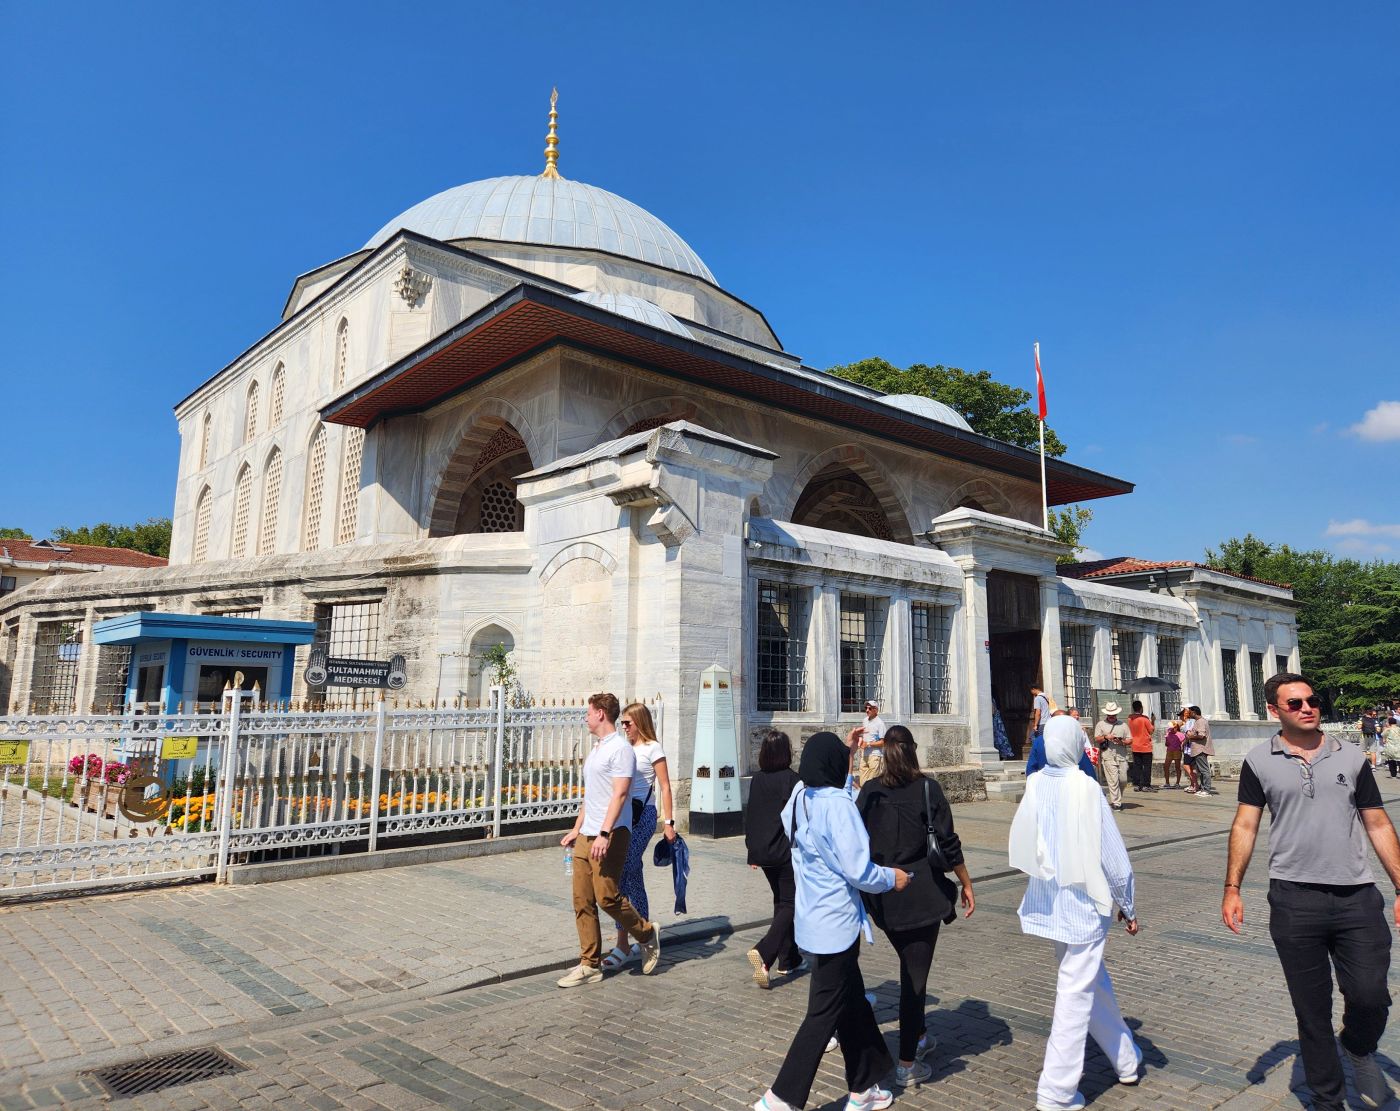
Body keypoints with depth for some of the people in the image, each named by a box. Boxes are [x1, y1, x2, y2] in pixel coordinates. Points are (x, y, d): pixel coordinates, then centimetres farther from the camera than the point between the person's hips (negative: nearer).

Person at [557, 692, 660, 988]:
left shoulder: (620, 749, -11)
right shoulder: (596, 749, 20)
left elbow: (620, 794, -19)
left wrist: (604, 834, -25)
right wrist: (576, 830, 23)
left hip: (611, 834, -9)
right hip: (587, 836, 9)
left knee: (607, 897, -9)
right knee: (582, 901, 6)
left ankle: (647, 934, 15)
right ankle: (590, 965, 13)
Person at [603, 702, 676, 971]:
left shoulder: (653, 748, -4)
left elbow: (664, 787, -5)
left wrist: (669, 822, -9)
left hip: (642, 814, -7)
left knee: (621, 876, -12)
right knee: (633, 877, 9)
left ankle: (622, 946, -6)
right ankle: (643, 942, 18)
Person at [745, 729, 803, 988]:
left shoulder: (757, 780, 4)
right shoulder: (792, 779, -13)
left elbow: (750, 817, 9)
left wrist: (753, 851, 18)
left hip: (764, 851, 6)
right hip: (788, 852, -6)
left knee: (780, 901, 19)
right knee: (790, 904, 1)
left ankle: (788, 958, 22)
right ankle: (764, 952, -18)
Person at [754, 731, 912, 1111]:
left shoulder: (800, 798, 1)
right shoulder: (838, 803, -22)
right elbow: (858, 871, -23)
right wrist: (892, 877, -3)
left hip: (813, 920, 8)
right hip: (836, 924, -8)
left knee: (852, 1002, 21)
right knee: (824, 1014, 4)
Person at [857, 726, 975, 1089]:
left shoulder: (870, 790, -2)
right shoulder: (927, 788, -10)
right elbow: (948, 843, -9)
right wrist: (966, 884, 2)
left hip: (882, 896, 4)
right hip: (921, 895, -3)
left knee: (910, 966, 24)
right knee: (916, 973, 4)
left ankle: (918, 1036, 38)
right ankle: (907, 1064, 8)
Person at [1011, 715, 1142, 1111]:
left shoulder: (1034, 785, -6)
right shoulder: (1085, 788, -19)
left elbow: (1024, 846, 4)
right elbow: (1112, 853, -13)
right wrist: (1127, 907, 0)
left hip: (1049, 901, 5)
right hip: (1085, 903, -5)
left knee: (1094, 984, 23)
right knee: (1076, 993, 4)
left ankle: (1126, 1060, 41)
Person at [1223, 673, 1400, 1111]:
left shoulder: (1351, 757, 7)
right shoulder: (1260, 762, 2)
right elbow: (1245, 826, 3)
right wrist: (1232, 887, -3)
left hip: (1357, 897, 1)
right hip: (1294, 899, -1)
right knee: (1312, 1010, 8)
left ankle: (1360, 1050, 31)